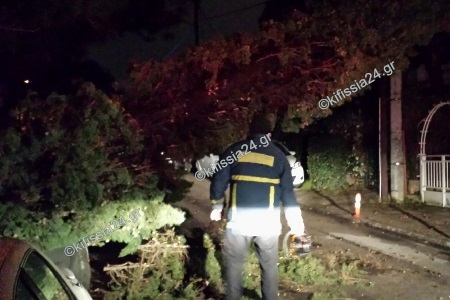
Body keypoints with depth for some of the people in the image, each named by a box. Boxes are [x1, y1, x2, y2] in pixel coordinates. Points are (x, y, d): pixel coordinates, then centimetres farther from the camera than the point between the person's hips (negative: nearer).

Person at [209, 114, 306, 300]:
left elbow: (219, 181, 4)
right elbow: (287, 191, 8)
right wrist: (295, 221, 16)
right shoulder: (278, 155, 7)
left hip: (239, 219, -1)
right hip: (268, 221, 1)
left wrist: (216, 207, 19)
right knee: (269, 266, 14)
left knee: (234, 264, 11)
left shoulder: (234, 150, 4)